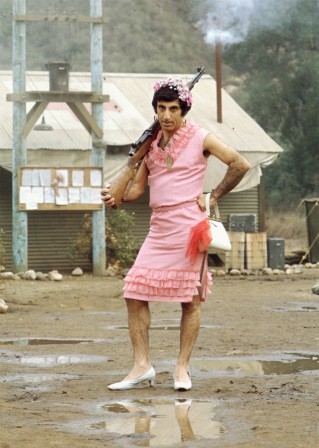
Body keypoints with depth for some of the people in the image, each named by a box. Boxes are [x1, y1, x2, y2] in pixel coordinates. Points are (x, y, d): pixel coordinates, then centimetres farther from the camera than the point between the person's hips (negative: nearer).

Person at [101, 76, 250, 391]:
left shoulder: (200, 138, -1)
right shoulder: (152, 143, 13)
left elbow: (240, 164, -1)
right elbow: (138, 186, 15)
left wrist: (214, 196, -1)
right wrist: (115, 196, -5)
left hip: (188, 224, -5)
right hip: (159, 228, 5)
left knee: (190, 299, -1)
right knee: (134, 293, -4)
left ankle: (182, 368, 8)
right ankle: (142, 366, 1)